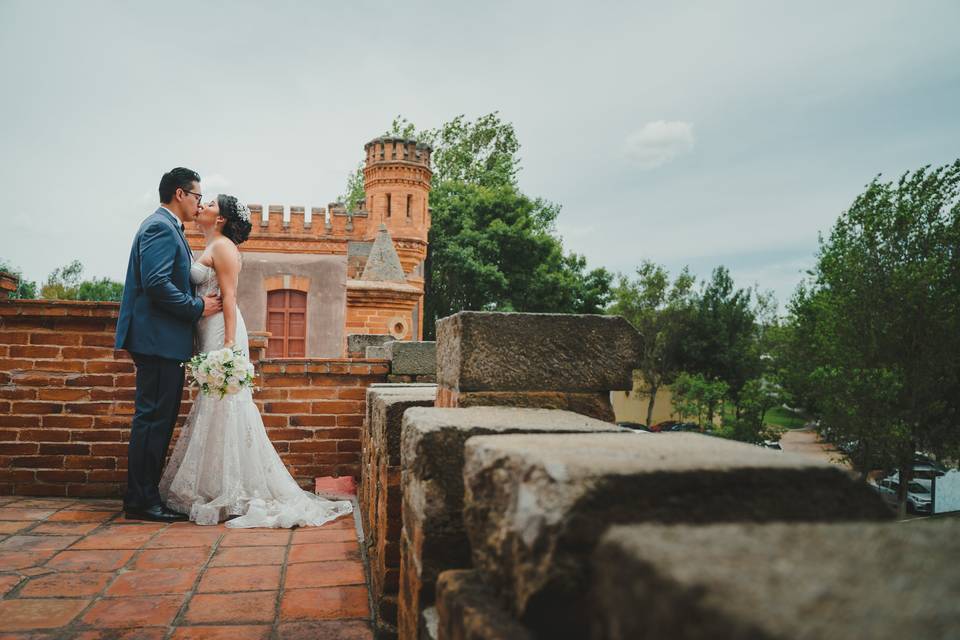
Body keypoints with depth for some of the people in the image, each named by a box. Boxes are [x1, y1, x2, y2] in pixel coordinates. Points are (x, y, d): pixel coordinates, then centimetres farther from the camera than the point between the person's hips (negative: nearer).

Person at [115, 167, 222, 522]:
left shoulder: (166, 228, 21)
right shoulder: (161, 227, -11)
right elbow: (156, 283, -22)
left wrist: (197, 300, 14)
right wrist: (198, 306, -15)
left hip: (163, 340, 11)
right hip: (159, 338, -11)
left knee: (157, 418, 12)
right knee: (153, 417, -6)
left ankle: (145, 496, 19)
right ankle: (141, 501, 1)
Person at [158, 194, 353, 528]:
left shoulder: (222, 246, -6)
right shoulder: (210, 249, 22)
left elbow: (229, 298, -15)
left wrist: (229, 344, -22)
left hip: (221, 334, -9)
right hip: (207, 337, 9)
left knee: (224, 408, -8)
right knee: (213, 409, 9)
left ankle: (232, 496, -3)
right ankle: (217, 493, 15)